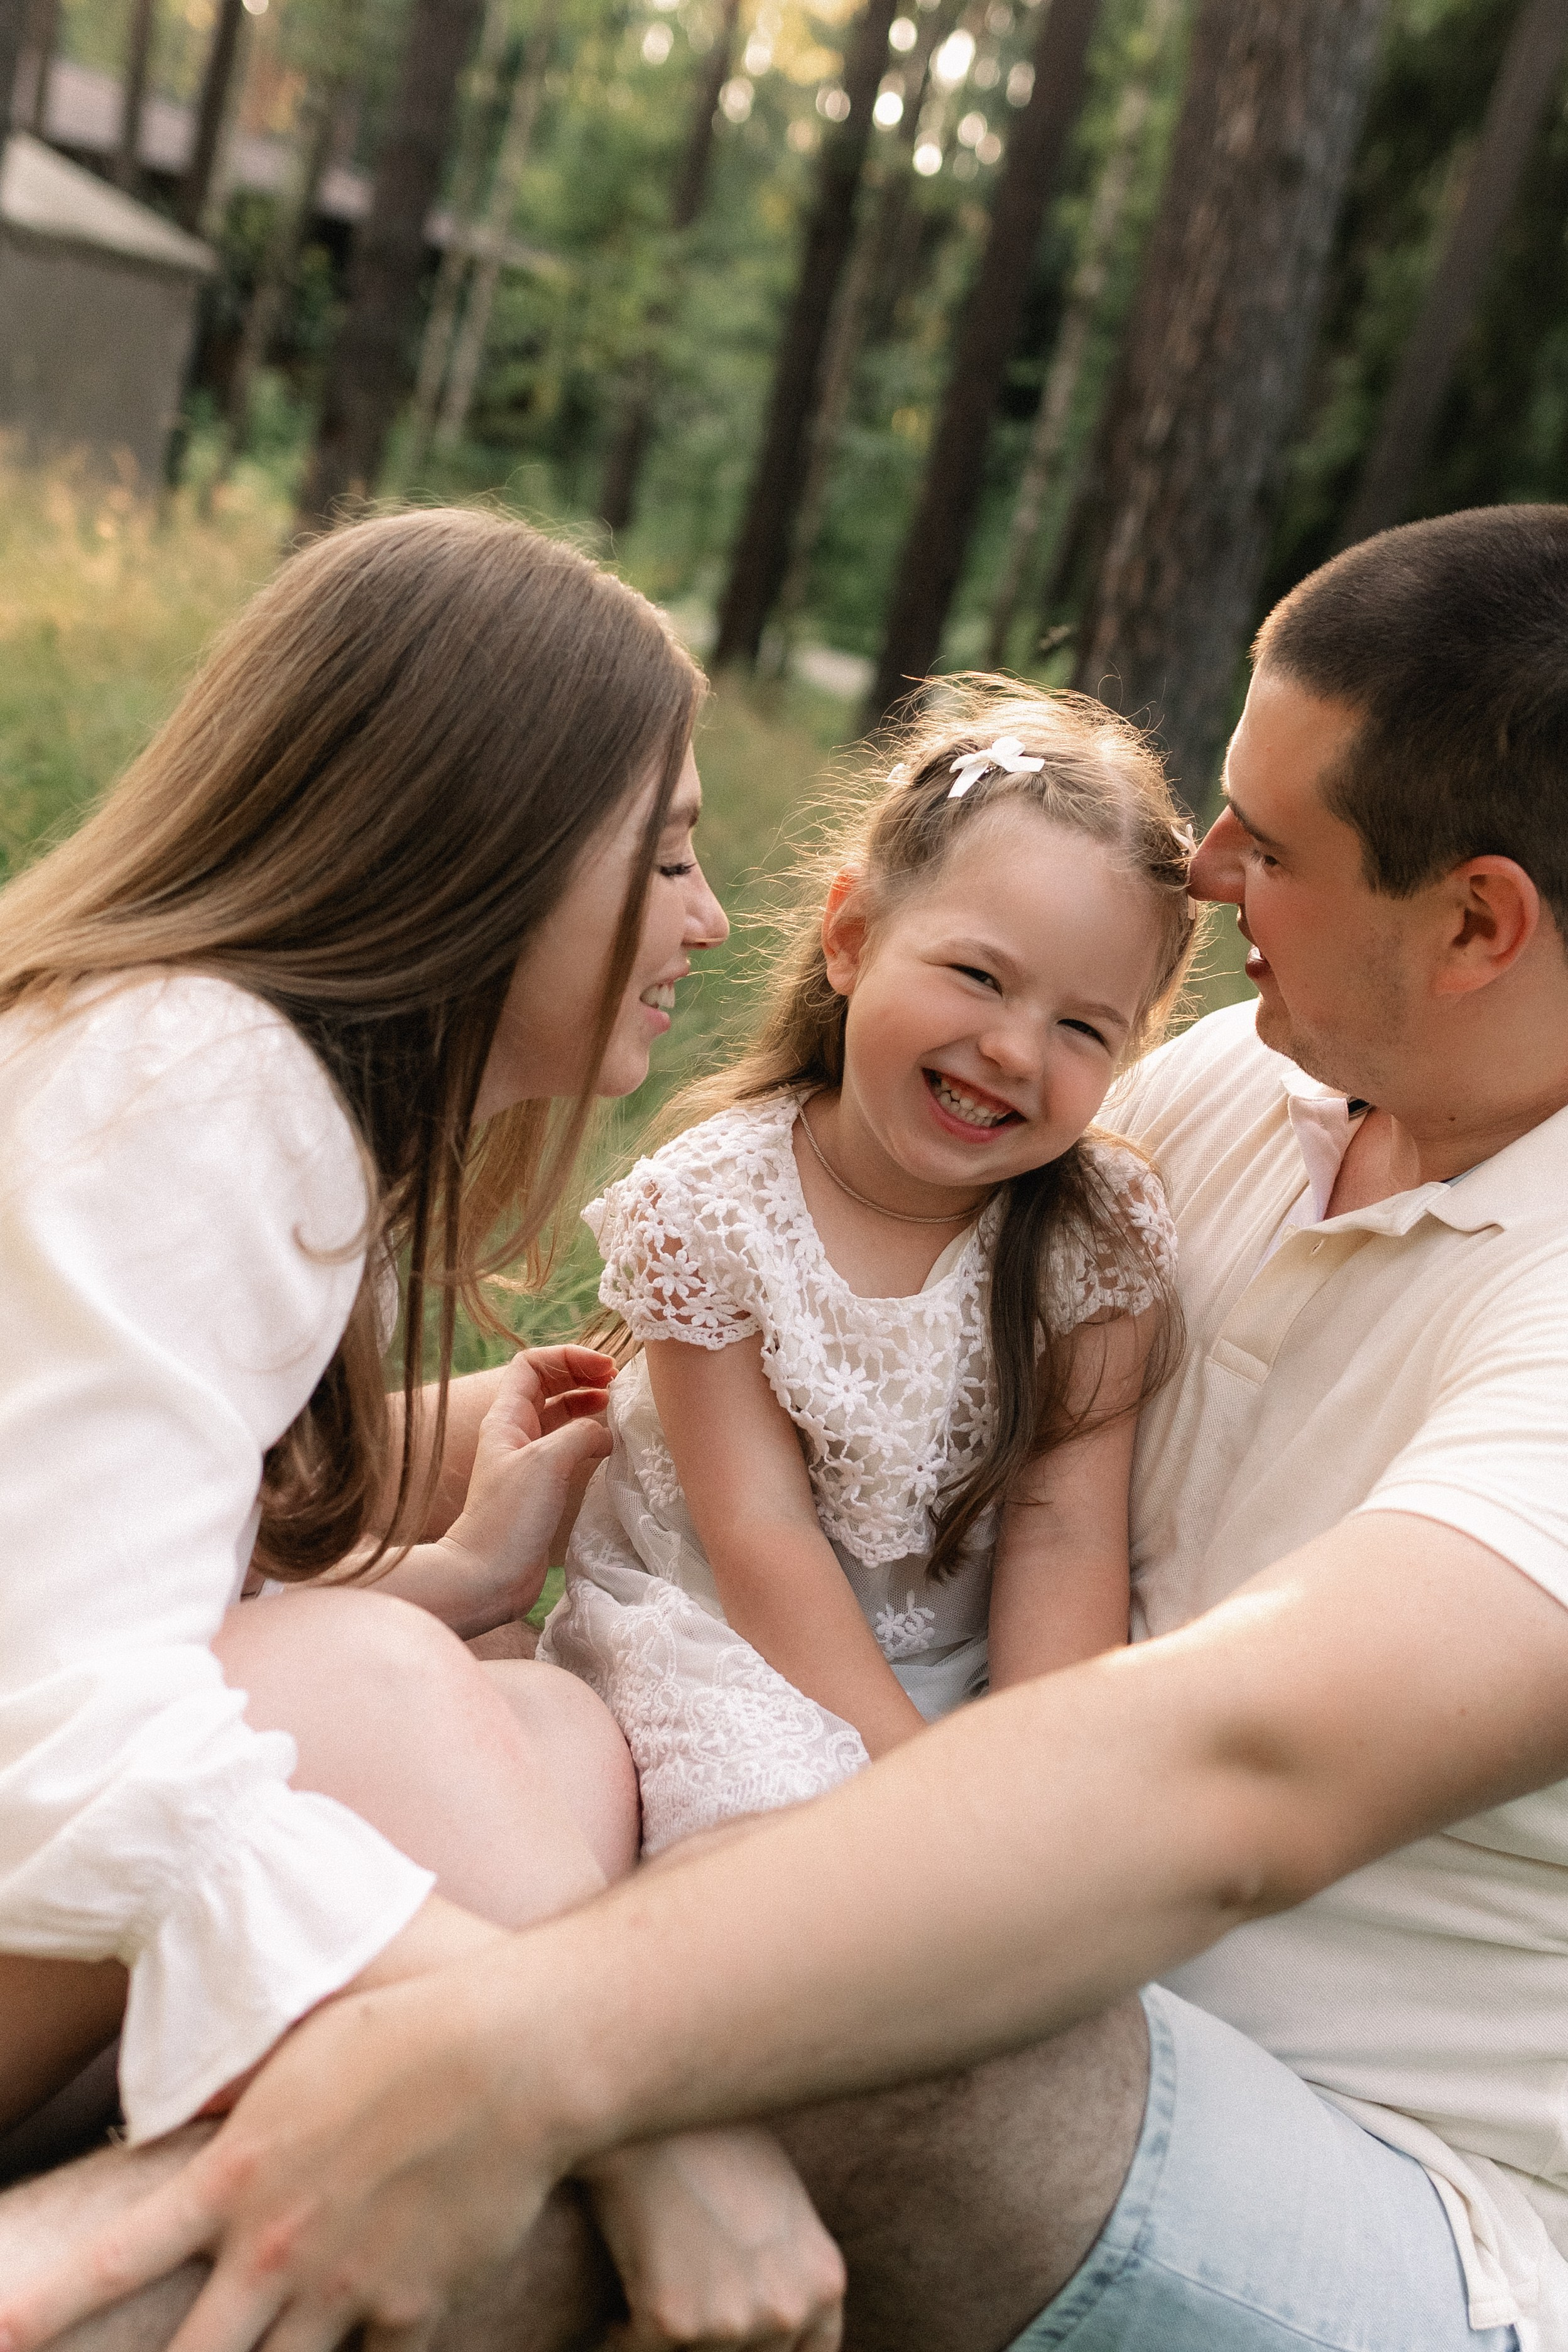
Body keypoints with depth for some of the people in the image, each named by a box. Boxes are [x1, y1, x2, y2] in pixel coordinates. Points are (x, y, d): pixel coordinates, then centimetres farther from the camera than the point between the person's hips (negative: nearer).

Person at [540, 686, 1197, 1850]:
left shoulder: (1106, 1229, -11)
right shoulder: (706, 1207, -16)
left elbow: (1065, 1537, -14)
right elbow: (763, 1538, -17)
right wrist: (915, 1770, -24)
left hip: (977, 1659, 3)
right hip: (725, 1635, -3)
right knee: (776, 1802, -32)